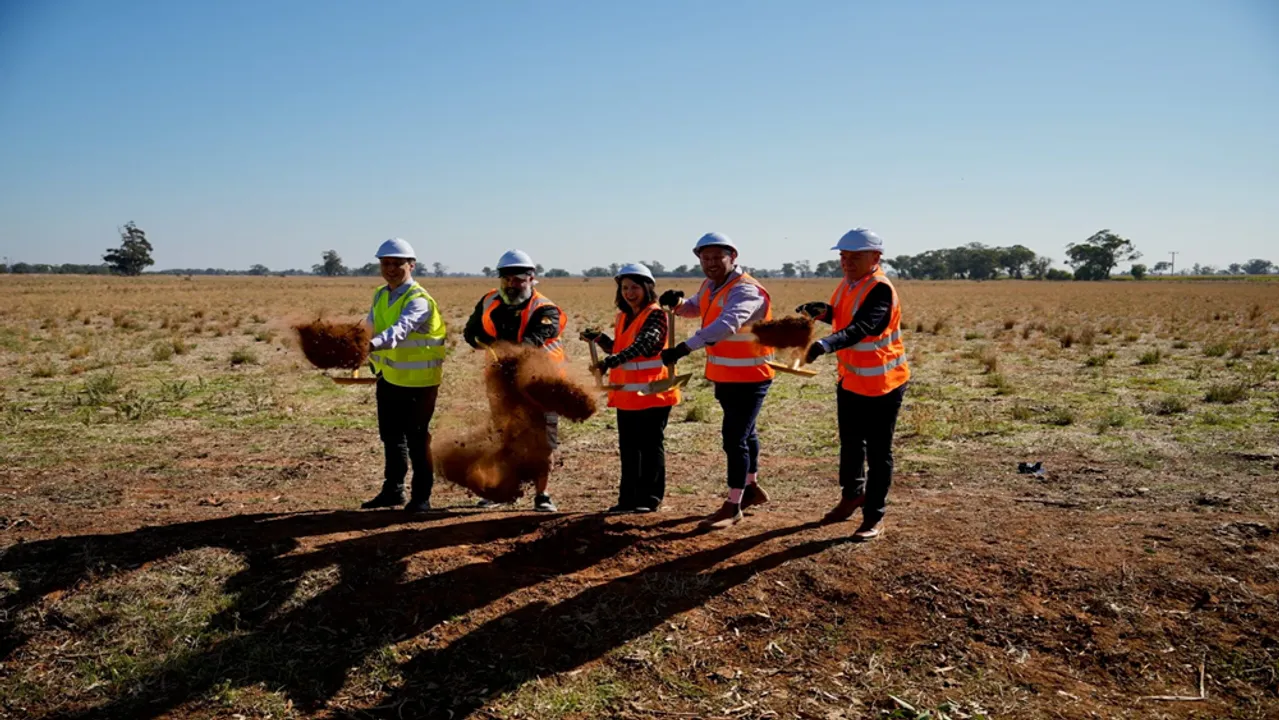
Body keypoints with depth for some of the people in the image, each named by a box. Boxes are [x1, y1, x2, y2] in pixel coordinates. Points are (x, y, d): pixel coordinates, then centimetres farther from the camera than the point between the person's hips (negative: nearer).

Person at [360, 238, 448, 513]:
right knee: (391, 436, 17)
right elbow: (370, 329, 16)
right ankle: (393, 490, 33)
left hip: (419, 381, -8)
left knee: (417, 439, -1)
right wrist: (376, 363, 6)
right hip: (389, 378, 8)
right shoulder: (380, 295, 7)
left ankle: (421, 497, 13)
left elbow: (401, 329, -38)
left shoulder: (418, 299, -20)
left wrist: (372, 345, -53)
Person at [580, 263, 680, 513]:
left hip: (652, 392, -8)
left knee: (651, 446, 2)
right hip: (627, 393, 8)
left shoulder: (656, 315, -12)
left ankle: (650, 498, 11)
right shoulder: (623, 317, 13)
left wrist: (609, 362, -37)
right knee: (628, 447, 12)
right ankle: (629, 498, 21)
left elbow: (642, 346, -27)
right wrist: (598, 338, 8)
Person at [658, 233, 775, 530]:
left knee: (735, 439, -9)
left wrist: (683, 348, -48)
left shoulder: (746, 290, -23)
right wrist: (677, 303, 0)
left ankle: (733, 506, 2)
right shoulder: (710, 286, 6)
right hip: (724, 376, 9)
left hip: (750, 377, -9)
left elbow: (726, 325, -40)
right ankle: (752, 488, 40)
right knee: (743, 433, 22)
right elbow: (695, 309, 25)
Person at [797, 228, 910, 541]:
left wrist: (825, 345, -52)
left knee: (878, 452, 3)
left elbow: (862, 328, -37)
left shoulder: (880, 289, -22)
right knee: (850, 444, 22)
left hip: (882, 384, -8)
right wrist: (824, 312, -3)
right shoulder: (848, 284, 4)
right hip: (850, 380, 8)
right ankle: (852, 494, 43)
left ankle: (875, 517, 15)